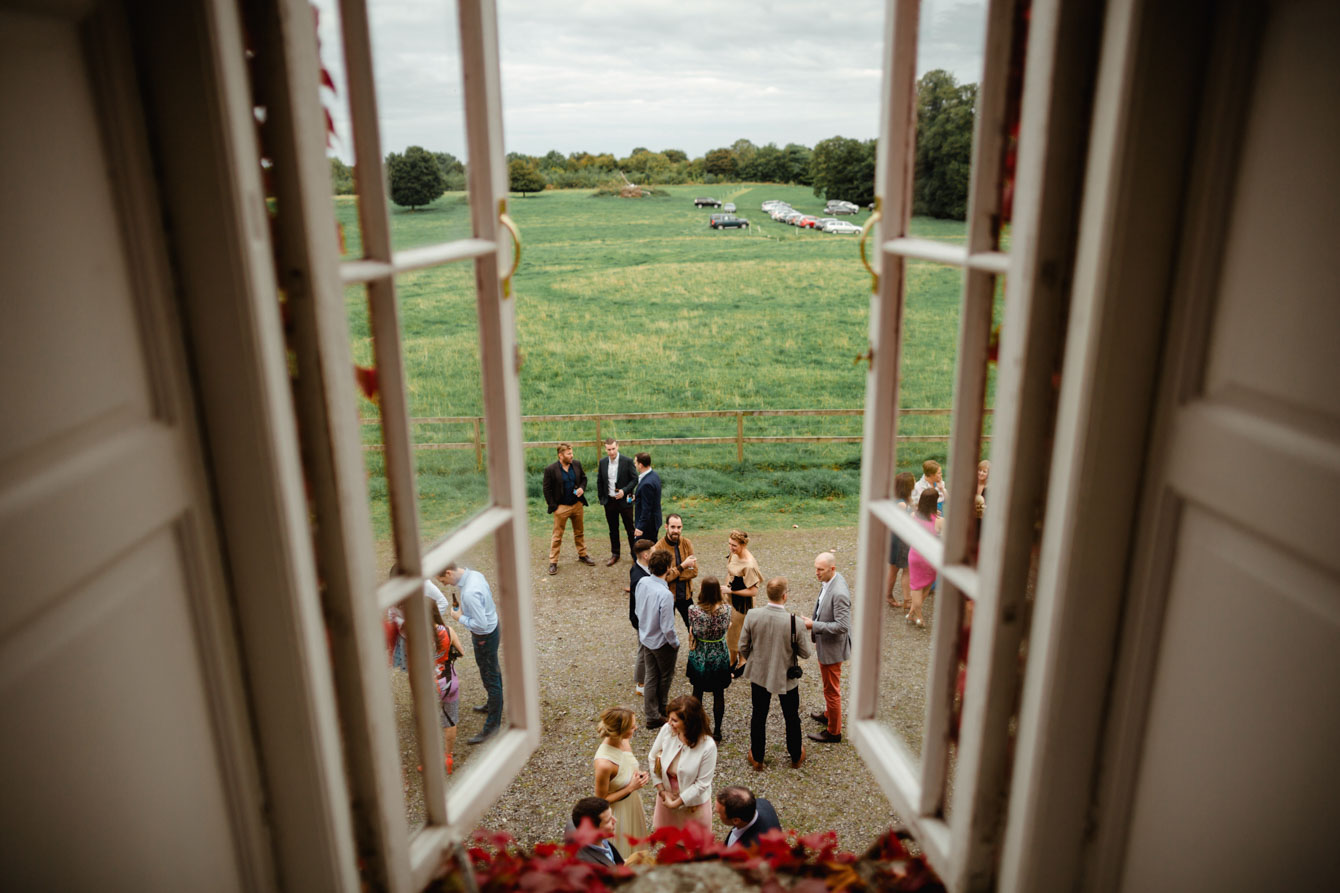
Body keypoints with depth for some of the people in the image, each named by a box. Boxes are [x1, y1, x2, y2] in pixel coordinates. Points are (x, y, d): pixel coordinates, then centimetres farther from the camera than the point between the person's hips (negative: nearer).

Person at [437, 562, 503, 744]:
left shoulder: (470, 593, -35)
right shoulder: (475, 574, -7)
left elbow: (481, 624, -32)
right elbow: (490, 596, 8)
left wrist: (460, 617, -18)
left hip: (485, 637, -9)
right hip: (493, 626, 9)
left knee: (490, 678, 5)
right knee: (493, 671, 29)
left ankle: (493, 725, 19)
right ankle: (494, 703, 51)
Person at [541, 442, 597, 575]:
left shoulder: (577, 464, -1)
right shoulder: (551, 470, -15)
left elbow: (583, 478, 14)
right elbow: (546, 489, -9)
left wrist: (582, 488, -6)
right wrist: (553, 506, -11)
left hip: (577, 504, 5)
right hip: (561, 507, -5)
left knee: (579, 532, 18)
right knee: (557, 536, 2)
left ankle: (582, 555, 33)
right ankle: (553, 562, 10)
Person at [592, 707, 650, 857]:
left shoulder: (624, 741, -16)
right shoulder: (604, 764, -38)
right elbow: (601, 800, -22)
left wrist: (639, 774, -11)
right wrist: (631, 788, -25)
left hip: (633, 804, 7)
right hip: (618, 812, -7)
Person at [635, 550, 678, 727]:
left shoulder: (642, 582, -13)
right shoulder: (665, 595, -34)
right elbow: (667, 628, -27)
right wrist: (676, 645, -10)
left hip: (645, 638, 6)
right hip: (662, 642, -6)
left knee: (650, 677, 19)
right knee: (664, 677, 20)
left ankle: (652, 715, 32)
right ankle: (661, 711, 42)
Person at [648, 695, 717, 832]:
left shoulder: (708, 746, -32)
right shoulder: (667, 730, -24)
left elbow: (702, 783, -21)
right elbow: (652, 758, -8)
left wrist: (677, 803, -16)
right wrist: (662, 791, -9)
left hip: (693, 800, -3)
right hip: (667, 794, 3)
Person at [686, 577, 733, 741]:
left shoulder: (694, 611, -22)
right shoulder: (726, 609, -17)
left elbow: (692, 633, -10)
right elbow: (726, 628, 0)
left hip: (699, 658, 0)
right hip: (719, 657, 0)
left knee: (697, 692, 20)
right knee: (718, 695, 16)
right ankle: (716, 732, 26)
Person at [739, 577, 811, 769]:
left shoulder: (752, 616, -20)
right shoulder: (795, 622, -26)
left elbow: (743, 647, -9)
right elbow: (805, 653, -14)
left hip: (759, 674, 1)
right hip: (786, 677, -1)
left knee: (758, 717, 21)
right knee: (792, 718, 22)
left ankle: (757, 759, 36)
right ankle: (796, 757, 42)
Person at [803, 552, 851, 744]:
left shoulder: (839, 593, -33)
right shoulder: (829, 581, -3)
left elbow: (842, 626, -31)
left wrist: (814, 625, -27)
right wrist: (816, 630, 16)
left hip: (832, 648, -9)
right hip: (825, 643, 9)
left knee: (832, 690, 8)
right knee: (827, 684, 28)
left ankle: (834, 732, 25)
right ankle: (828, 715, 49)